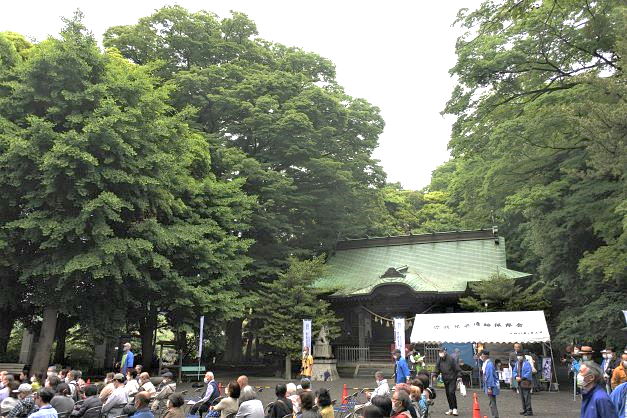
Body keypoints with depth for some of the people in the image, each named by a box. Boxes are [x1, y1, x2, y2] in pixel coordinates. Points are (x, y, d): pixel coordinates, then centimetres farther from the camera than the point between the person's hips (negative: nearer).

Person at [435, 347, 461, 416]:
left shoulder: (451, 359, -13)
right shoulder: (439, 360, 3)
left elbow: (457, 368, -9)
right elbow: (437, 369, 12)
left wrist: (459, 376, -16)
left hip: (452, 379, -6)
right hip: (445, 380, 6)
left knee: (451, 392, -18)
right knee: (448, 394, 10)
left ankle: (454, 409, -10)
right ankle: (451, 409, 21)